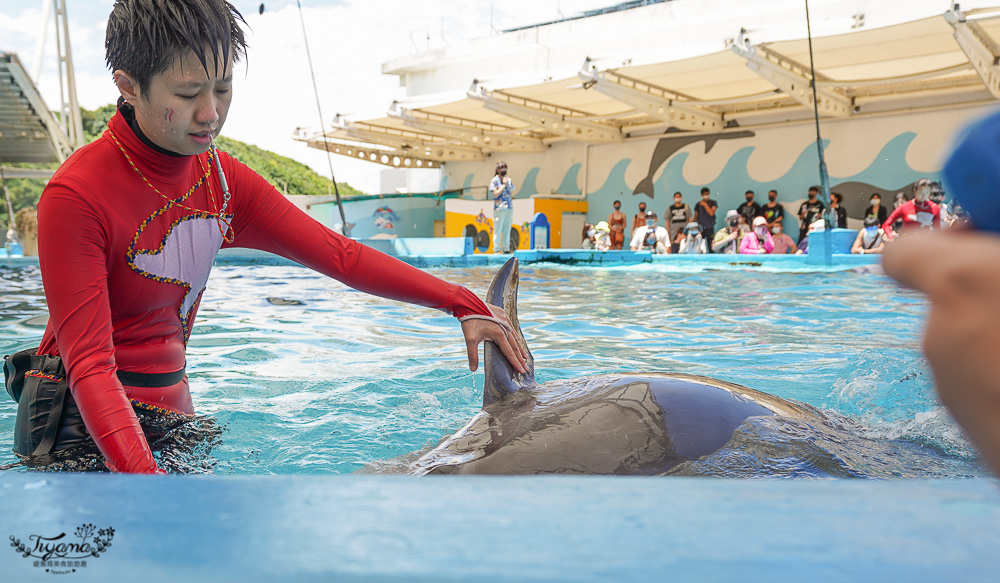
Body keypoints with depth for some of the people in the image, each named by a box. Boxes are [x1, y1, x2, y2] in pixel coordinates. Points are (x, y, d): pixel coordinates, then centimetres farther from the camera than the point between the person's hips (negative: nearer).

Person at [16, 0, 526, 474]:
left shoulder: (224, 180, 0)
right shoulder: (76, 196, -20)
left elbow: (338, 254, -2)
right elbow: (89, 363, -24)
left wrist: (462, 303, -8)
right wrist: (144, 474, -40)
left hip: (171, 406, 5)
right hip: (84, 421, -5)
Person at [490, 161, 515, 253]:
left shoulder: (509, 180, 14)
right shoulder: (494, 181, -1)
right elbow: (495, 193, -12)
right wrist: (504, 184, -10)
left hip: (509, 208, 5)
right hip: (499, 208, -5)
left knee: (507, 230, 8)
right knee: (498, 230, -3)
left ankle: (506, 249, 14)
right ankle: (497, 250, 1)